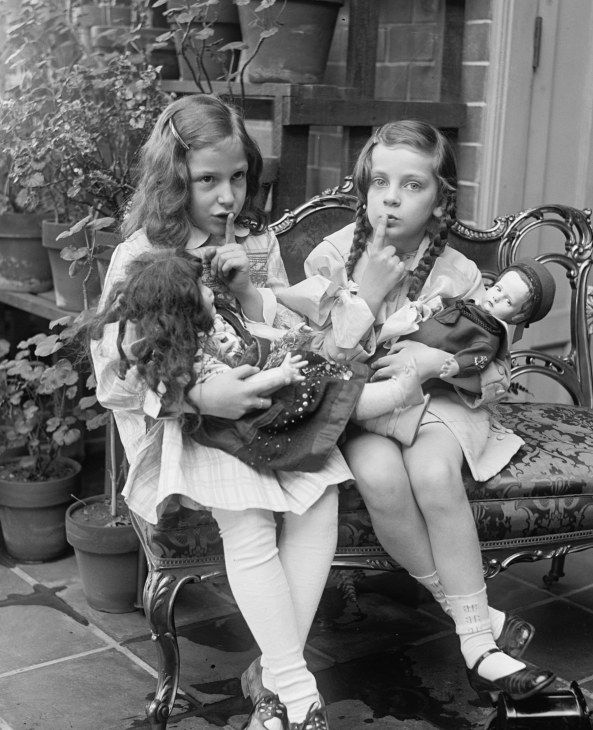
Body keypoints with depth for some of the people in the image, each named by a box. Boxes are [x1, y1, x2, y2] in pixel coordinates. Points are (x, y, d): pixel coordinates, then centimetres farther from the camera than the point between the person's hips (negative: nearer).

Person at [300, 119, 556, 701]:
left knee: (432, 472, -33)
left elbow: (496, 379, 2)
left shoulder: (457, 275, -5)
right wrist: (368, 291, -20)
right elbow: (319, 365, -11)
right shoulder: (331, 257, -6)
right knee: (380, 473, -33)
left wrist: (441, 361, -20)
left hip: (437, 401, 0)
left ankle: (473, 632, -19)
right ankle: (477, 622, -17)